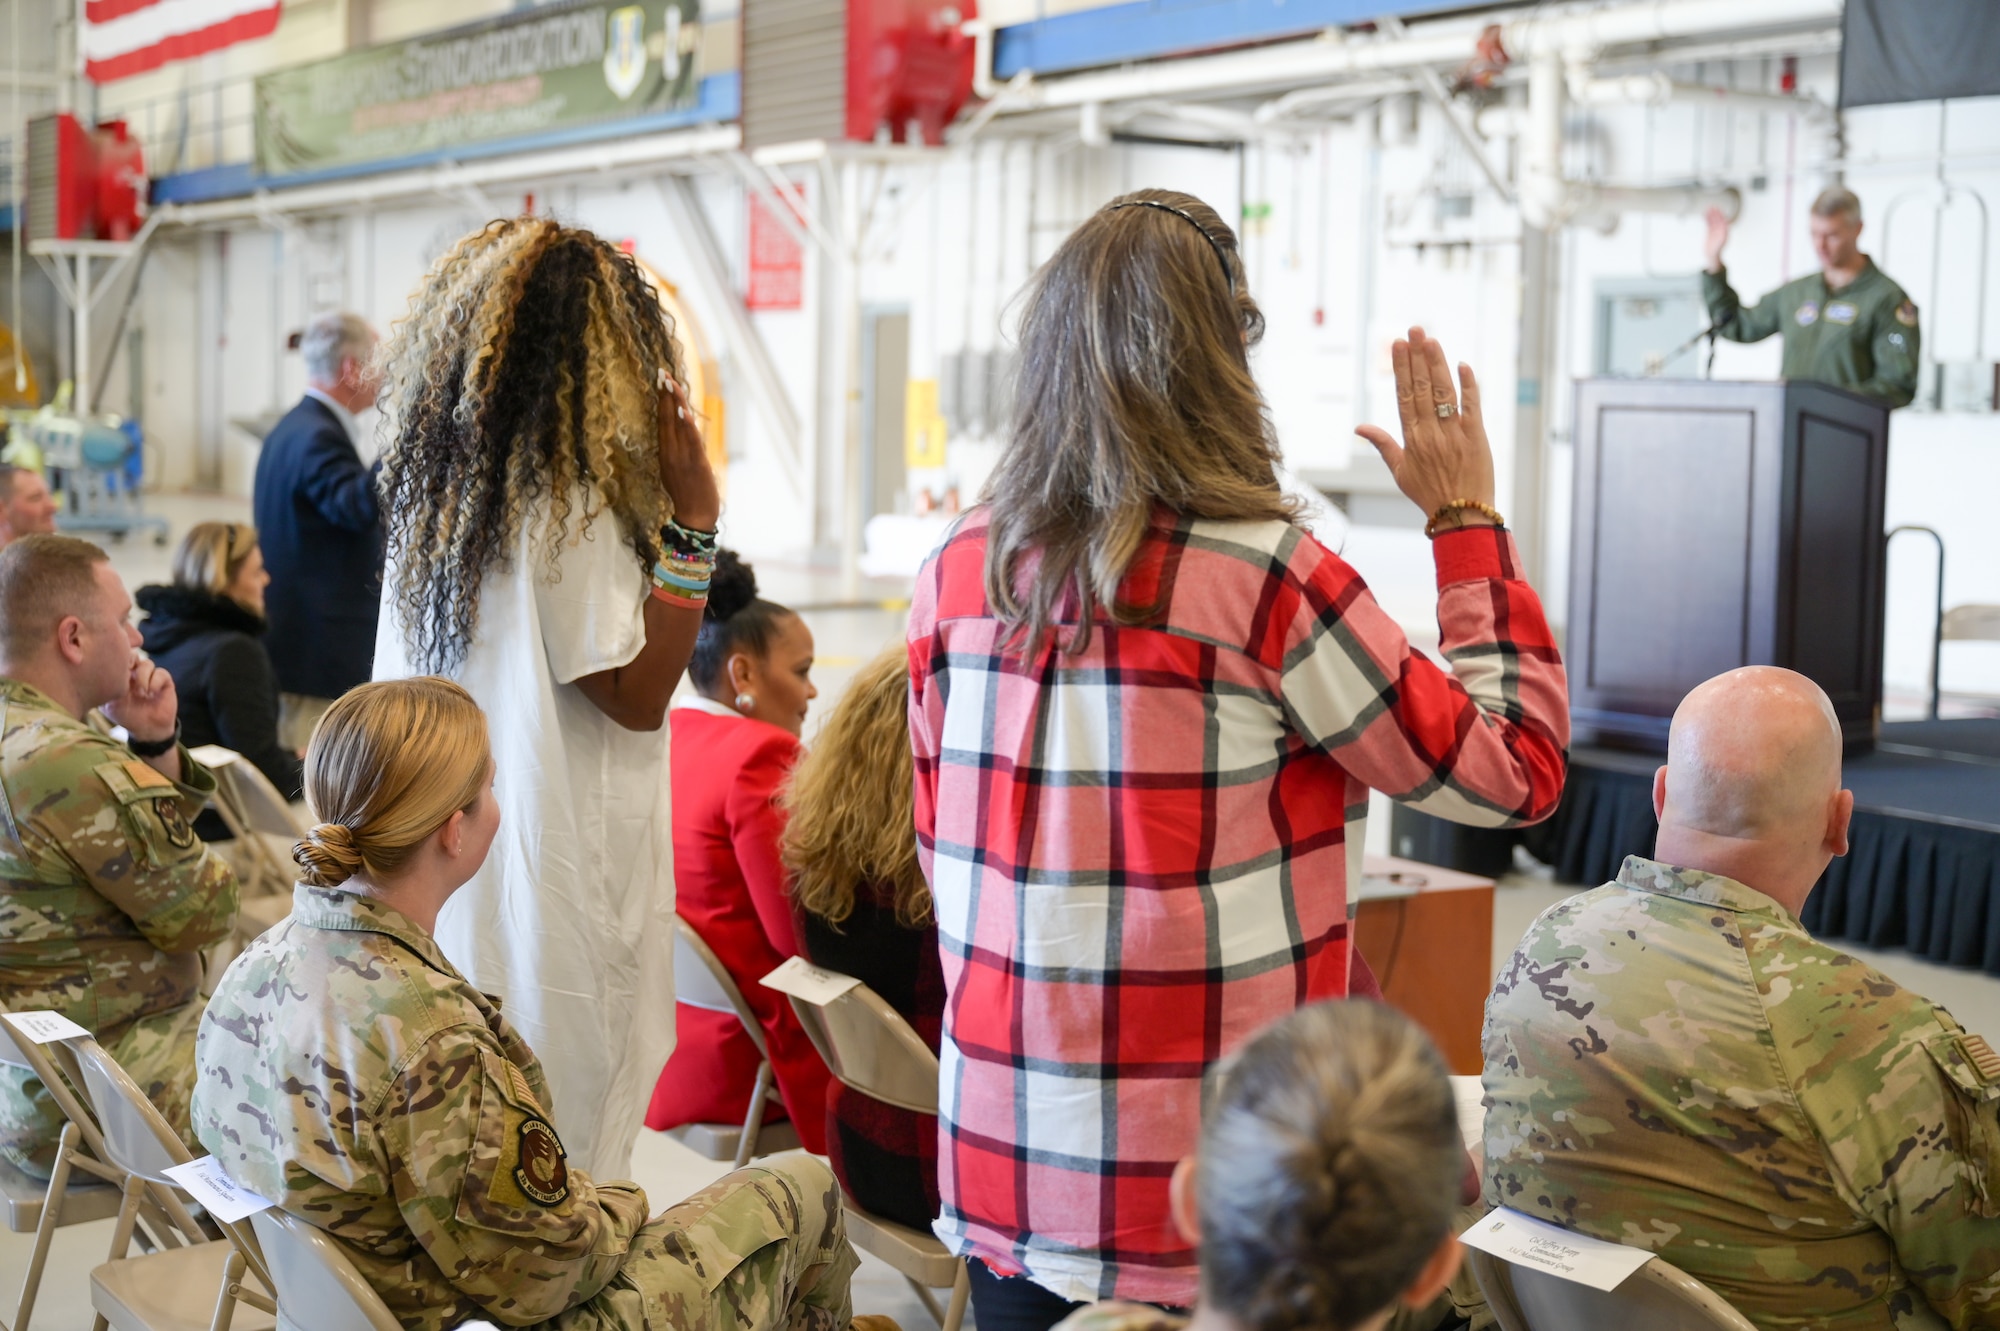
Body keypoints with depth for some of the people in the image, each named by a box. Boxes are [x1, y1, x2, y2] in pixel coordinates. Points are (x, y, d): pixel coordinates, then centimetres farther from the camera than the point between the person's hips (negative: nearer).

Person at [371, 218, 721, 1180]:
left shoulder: (430, 487, 8)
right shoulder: (564, 500, -16)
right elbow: (636, 695, -14)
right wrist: (692, 522, -14)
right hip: (550, 879, -8)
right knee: (560, 1168, 1)